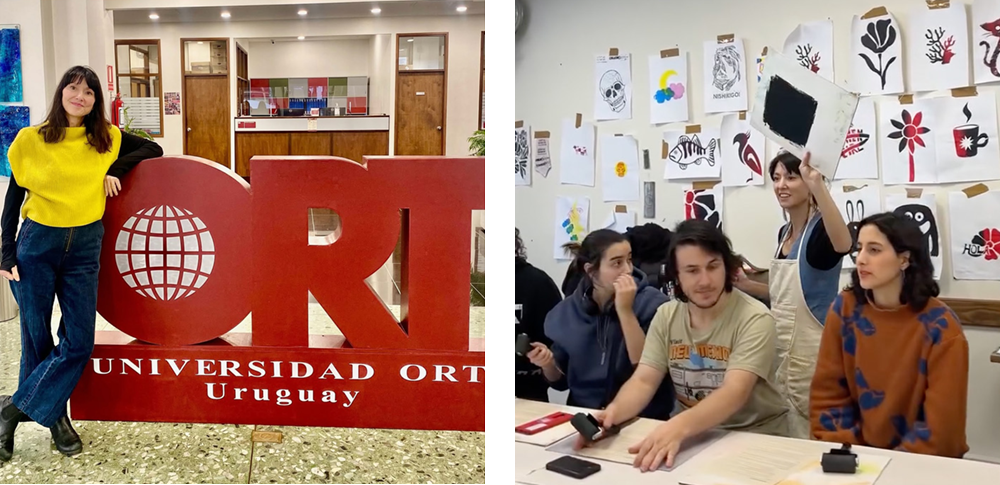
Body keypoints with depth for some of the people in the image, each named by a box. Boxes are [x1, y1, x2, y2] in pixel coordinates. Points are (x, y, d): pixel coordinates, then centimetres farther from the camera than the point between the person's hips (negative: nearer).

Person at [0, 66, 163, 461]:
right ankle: (53, 416, 24)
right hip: (37, 244, -2)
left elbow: (153, 150, 10)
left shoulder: (107, 139, 3)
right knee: (37, 338, 6)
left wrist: (116, 169, -6)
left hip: (84, 247, 2)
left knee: (79, 342, -2)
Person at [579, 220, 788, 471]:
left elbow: (735, 393, -26)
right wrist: (614, 411, -26)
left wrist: (678, 426, -43)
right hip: (693, 434, 4)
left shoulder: (754, 319, -14)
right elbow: (644, 381, -3)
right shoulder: (666, 316, 2)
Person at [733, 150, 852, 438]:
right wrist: (747, 285, 6)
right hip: (780, 348, 8)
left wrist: (818, 186, -51)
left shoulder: (820, 229, -16)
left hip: (809, 352, -8)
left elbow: (843, 245, -43)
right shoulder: (784, 232, 9)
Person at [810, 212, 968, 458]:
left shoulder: (940, 327, -12)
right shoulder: (844, 309, -3)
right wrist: (841, 453, -10)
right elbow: (828, 394, 0)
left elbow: (941, 424, -11)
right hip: (858, 455, 2)